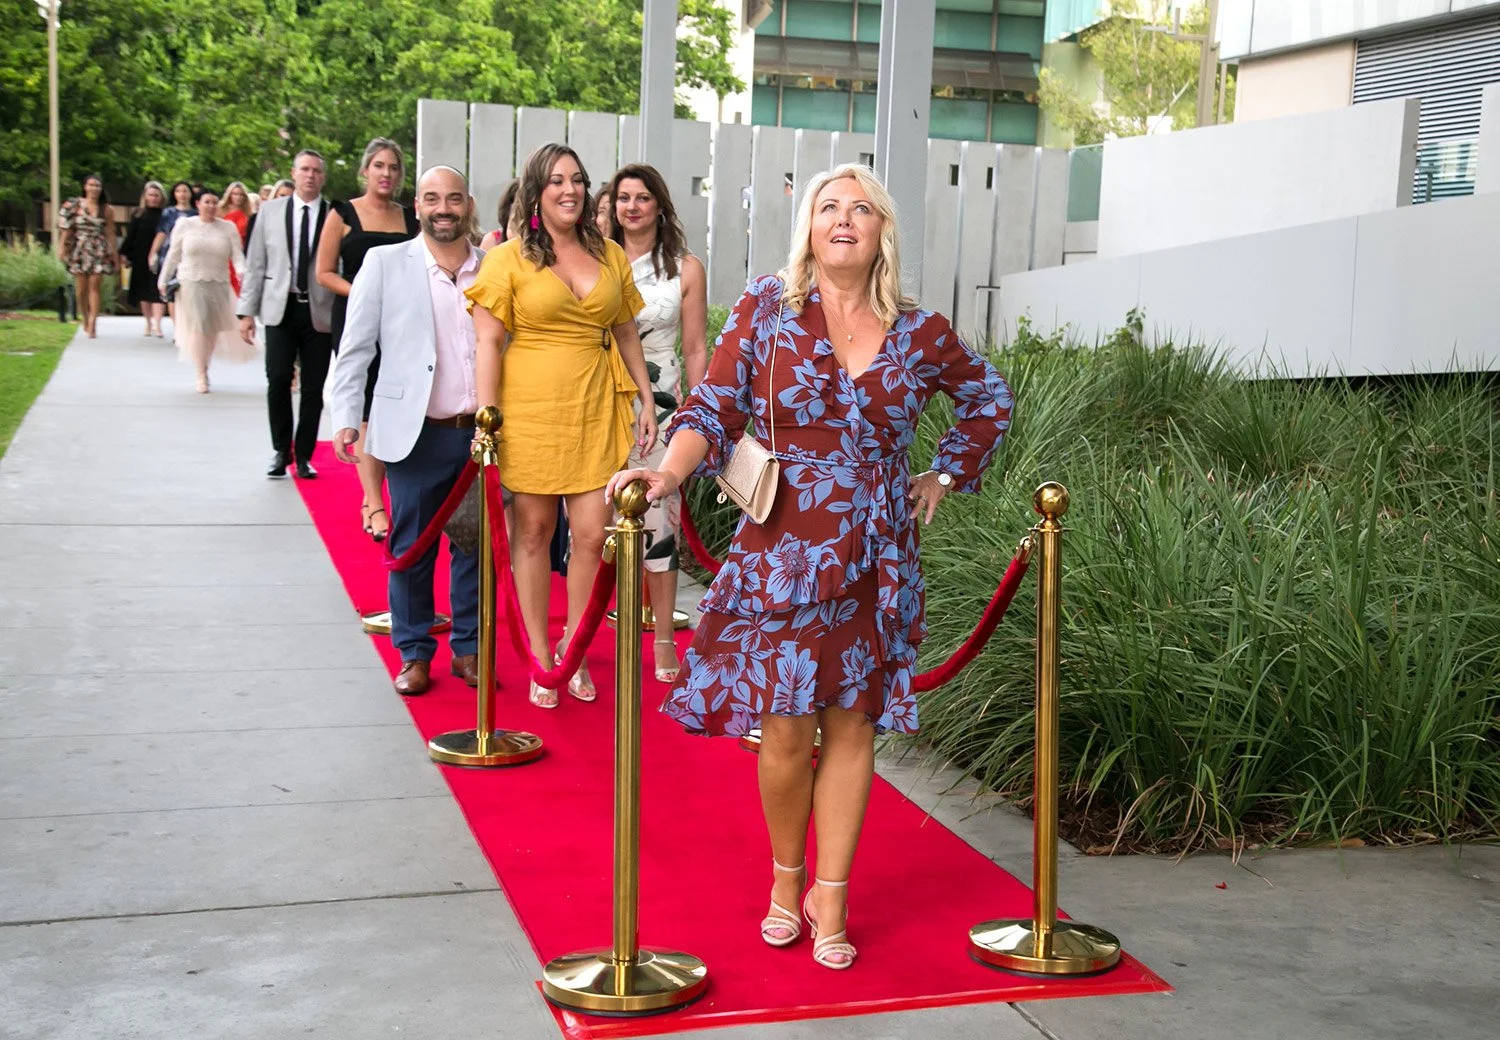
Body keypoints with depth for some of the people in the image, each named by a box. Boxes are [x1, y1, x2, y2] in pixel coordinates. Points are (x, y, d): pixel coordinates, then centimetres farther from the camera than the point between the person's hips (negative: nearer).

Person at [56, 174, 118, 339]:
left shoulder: (105, 208, 6)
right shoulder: (75, 205, 3)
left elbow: (110, 231, 8)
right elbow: (66, 228, 2)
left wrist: (114, 251, 5)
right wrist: (62, 247, -4)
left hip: (99, 251, 0)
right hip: (80, 249, 0)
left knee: (95, 285, -9)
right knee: (81, 287, 1)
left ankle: (92, 323, -10)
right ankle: (86, 319, 20)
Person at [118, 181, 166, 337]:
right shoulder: (138, 214, 4)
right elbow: (130, 236, 5)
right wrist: (124, 254, 0)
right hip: (141, 258, 2)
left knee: (158, 290, -10)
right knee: (143, 291, 9)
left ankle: (156, 324, -13)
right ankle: (148, 323, 20)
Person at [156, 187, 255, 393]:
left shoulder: (228, 228, 5)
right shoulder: (185, 225, 5)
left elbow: (237, 254, -2)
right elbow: (174, 255, 9)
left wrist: (241, 271, -22)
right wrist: (164, 280, 10)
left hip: (219, 285, 2)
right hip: (192, 283, -2)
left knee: (214, 329, 6)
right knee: (198, 328, -8)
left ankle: (204, 365, 27)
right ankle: (201, 375, -6)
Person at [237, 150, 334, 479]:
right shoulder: (271, 211, 8)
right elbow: (255, 265, 8)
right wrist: (247, 311, 3)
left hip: (320, 312, -1)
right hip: (281, 308, 1)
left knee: (313, 388, 2)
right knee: (278, 381, -5)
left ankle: (304, 457, 14)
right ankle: (281, 451, 12)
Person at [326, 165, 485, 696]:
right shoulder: (385, 263, 0)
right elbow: (355, 348, 1)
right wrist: (346, 418, -5)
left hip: (481, 433, 2)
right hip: (415, 434, -2)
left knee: (475, 544, 10)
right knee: (411, 548, 5)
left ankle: (468, 648, 23)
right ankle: (414, 653, 19)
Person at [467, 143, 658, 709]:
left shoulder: (610, 255, 11)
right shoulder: (508, 258, -1)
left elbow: (626, 333, 17)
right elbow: (488, 342, -4)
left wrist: (645, 400, 13)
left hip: (595, 408, 3)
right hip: (529, 408, -3)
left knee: (593, 533, -2)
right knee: (533, 531, 4)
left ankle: (573, 649, 17)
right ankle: (539, 657, 16)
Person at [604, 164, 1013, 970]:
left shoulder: (919, 331, 5)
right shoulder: (767, 307, 0)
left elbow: (988, 400, 22)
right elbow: (715, 406, -6)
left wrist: (945, 478, 14)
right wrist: (669, 470, -23)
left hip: (875, 564, 2)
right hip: (782, 553, -2)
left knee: (853, 723, 6)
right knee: (785, 727, -1)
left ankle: (830, 896, 20)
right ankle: (786, 877, 24)